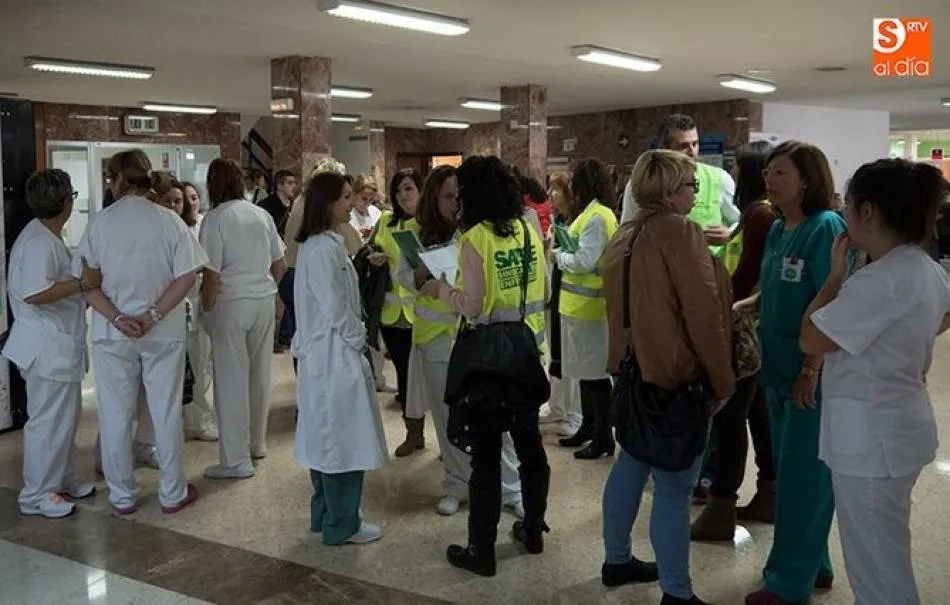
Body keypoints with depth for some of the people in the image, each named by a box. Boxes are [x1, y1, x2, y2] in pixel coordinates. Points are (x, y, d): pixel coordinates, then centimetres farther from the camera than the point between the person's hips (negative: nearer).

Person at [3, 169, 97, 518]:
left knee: (66, 416, 19)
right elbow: (35, 294, -30)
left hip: (60, 344, 11)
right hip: (47, 348, -11)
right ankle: (36, 496, 10)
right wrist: (84, 284, -25)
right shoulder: (39, 242, -21)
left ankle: (62, 479, 32)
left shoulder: (48, 237, 12)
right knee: (49, 422, -1)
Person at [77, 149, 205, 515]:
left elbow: (87, 282, -7)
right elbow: (186, 277, -11)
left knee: (116, 415, 11)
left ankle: (122, 496, 21)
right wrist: (153, 316, -10)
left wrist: (118, 318, -10)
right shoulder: (168, 220, -6)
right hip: (164, 333, 0)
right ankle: (173, 493, 19)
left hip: (112, 334, 0)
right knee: (166, 413, 9)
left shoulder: (100, 223, -5)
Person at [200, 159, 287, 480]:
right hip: (265, 300, 6)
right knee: (259, 374, 15)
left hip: (231, 303, -6)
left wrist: (206, 308, -1)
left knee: (232, 379, 0)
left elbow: (212, 275, -14)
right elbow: (280, 265, 11)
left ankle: (236, 460, 5)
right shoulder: (262, 215, 7)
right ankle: (257, 443, 30)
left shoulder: (215, 219, -10)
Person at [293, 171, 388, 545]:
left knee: (326, 437, 17)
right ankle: (341, 525, 10)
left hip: (324, 353, 10)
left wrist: (353, 338, 13)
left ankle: (325, 515, 28)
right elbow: (334, 307, -20)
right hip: (335, 354, -10)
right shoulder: (324, 248, -19)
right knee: (343, 439, -1)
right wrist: (357, 339, -7)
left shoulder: (318, 244, 11)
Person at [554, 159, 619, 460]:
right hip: (581, 303, 10)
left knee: (596, 371, -2)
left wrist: (559, 256, -8)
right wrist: (564, 251, 0)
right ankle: (588, 426, 30)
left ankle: (603, 437, 8)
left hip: (589, 305, -10)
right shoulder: (591, 213, 13)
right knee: (586, 368, 18)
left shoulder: (596, 217, -18)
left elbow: (585, 260, -22)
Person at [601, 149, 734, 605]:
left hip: (632, 368, 9)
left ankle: (617, 561, 32)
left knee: (631, 464, 19)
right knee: (674, 486, -2)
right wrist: (722, 380, -8)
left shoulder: (625, 234, 9)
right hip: (673, 373, -9)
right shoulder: (678, 230, -15)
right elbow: (704, 311, -16)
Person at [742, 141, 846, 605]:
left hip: (812, 374, -8)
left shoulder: (826, 227, -16)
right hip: (779, 368, 8)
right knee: (791, 470, 17)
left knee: (802, 475, 2)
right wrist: (738, 307, 2)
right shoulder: (777, 229, 7)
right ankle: (813, 564, 33)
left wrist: (812, 370, -22)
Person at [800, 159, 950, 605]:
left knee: (878, 565, 4)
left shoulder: (881, 279, -25)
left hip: (870, 434, -10)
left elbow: (810, 339, -19)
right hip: (899, 423, 10)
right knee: (883, 554, 23)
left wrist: (836, 275, -10)